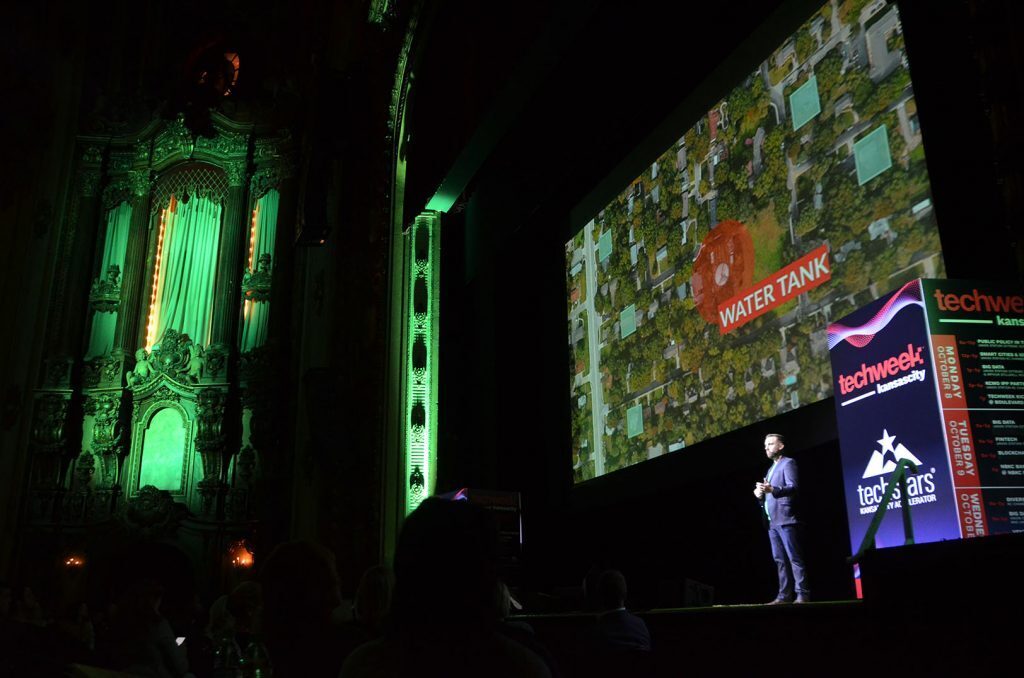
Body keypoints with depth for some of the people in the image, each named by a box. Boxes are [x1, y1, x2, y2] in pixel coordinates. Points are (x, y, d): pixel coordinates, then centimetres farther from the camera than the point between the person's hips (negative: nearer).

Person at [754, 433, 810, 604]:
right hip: (773, 521, 9)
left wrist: (772, 489, -31)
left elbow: (793, 487, -17)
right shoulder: (771, 468, 24)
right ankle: (784, 595, 7)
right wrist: (760, 494, 4)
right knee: (780, 560, 6)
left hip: (785, 519, -8)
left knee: (794, 558, -9)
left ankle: (802, 594, -9)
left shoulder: (788, 463, -1)